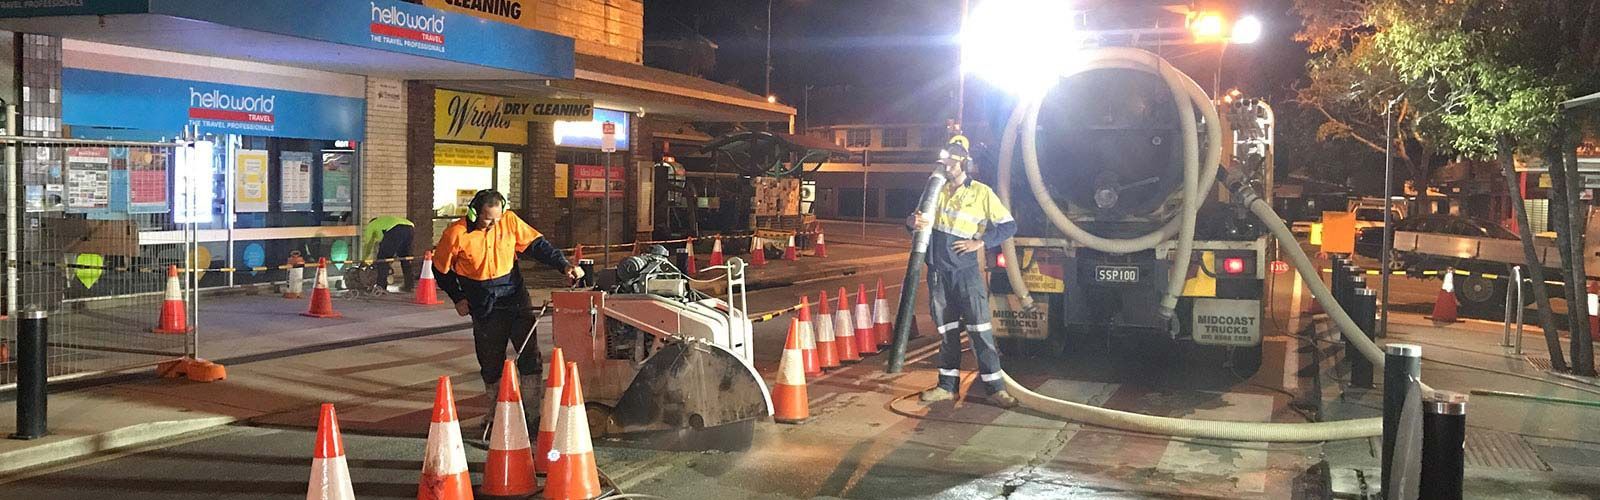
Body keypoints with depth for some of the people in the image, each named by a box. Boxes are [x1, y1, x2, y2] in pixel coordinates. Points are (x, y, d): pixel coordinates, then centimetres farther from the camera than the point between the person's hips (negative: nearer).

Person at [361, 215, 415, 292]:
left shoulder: (371, 225, 30)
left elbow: (367, 244, 34)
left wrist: (363, 260, 46)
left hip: (396, 230, -6)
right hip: (411, 228, 6)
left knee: (382, 258, 5)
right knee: (404, 258, 23)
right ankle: (408, 285, 24)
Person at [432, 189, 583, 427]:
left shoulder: (509, 221, -7)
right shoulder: (456, 234, -12)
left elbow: (537, 245, 0)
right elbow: (441, 270, 3)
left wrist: (564, 265, -10)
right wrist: (458, 298, 2)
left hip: (516, 298, 1)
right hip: (485, 308, -1)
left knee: (530, 357, -6)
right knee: (491, 364, 7)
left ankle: (533, 414, 0)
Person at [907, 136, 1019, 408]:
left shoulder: (981, 192, -3)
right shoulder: (937, 189, 9)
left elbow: (1008, 226, 0)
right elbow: (917, 219, 14)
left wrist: (981, 242, -11)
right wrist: (913, 222, -10)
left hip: (966, 271, -4)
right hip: (937, 270, 4)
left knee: (980, 328, -7)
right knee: (946, 329, 11)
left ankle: (995, 387, -5)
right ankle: (947, 386, 17)